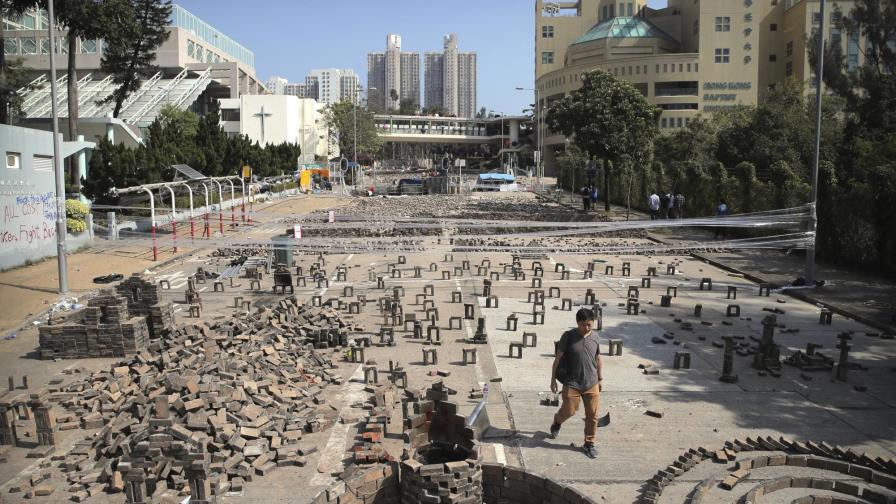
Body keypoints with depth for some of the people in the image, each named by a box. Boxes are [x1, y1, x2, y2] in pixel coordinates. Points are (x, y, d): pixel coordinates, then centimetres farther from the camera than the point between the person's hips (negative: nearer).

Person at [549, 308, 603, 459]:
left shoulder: (595, 337, 0)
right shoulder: (568, 336, -11)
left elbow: (598, 359, 12)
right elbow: (558, 358, -5)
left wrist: (600, 379, 15)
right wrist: (553, 379, -5)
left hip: (591, 383, 3)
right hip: (572, 383, -3)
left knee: (592, 414, 5)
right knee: (568, 410, 3)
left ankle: (589, 443, 22)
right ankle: (557, 422, 38)